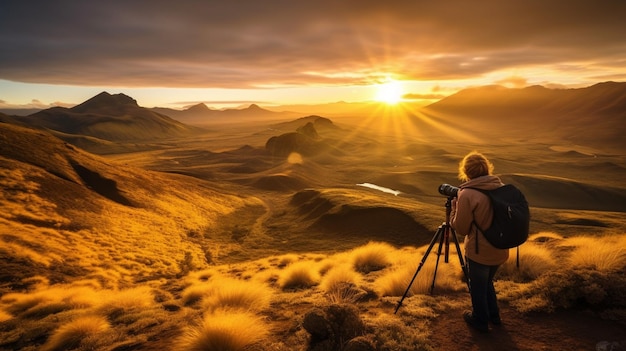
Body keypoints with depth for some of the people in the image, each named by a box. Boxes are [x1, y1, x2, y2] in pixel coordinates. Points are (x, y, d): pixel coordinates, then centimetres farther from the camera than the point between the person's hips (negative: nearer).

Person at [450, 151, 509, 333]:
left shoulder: (466, 194, -23)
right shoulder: (501, 187, -4)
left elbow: (461, 229, -15)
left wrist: (454, 206, -3)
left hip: (479, 252, -6)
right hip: (500, 250, 6)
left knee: (478, 287, 17)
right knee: (487, 282, 29)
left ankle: (480, 320, 36)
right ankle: (494, 316, 45)